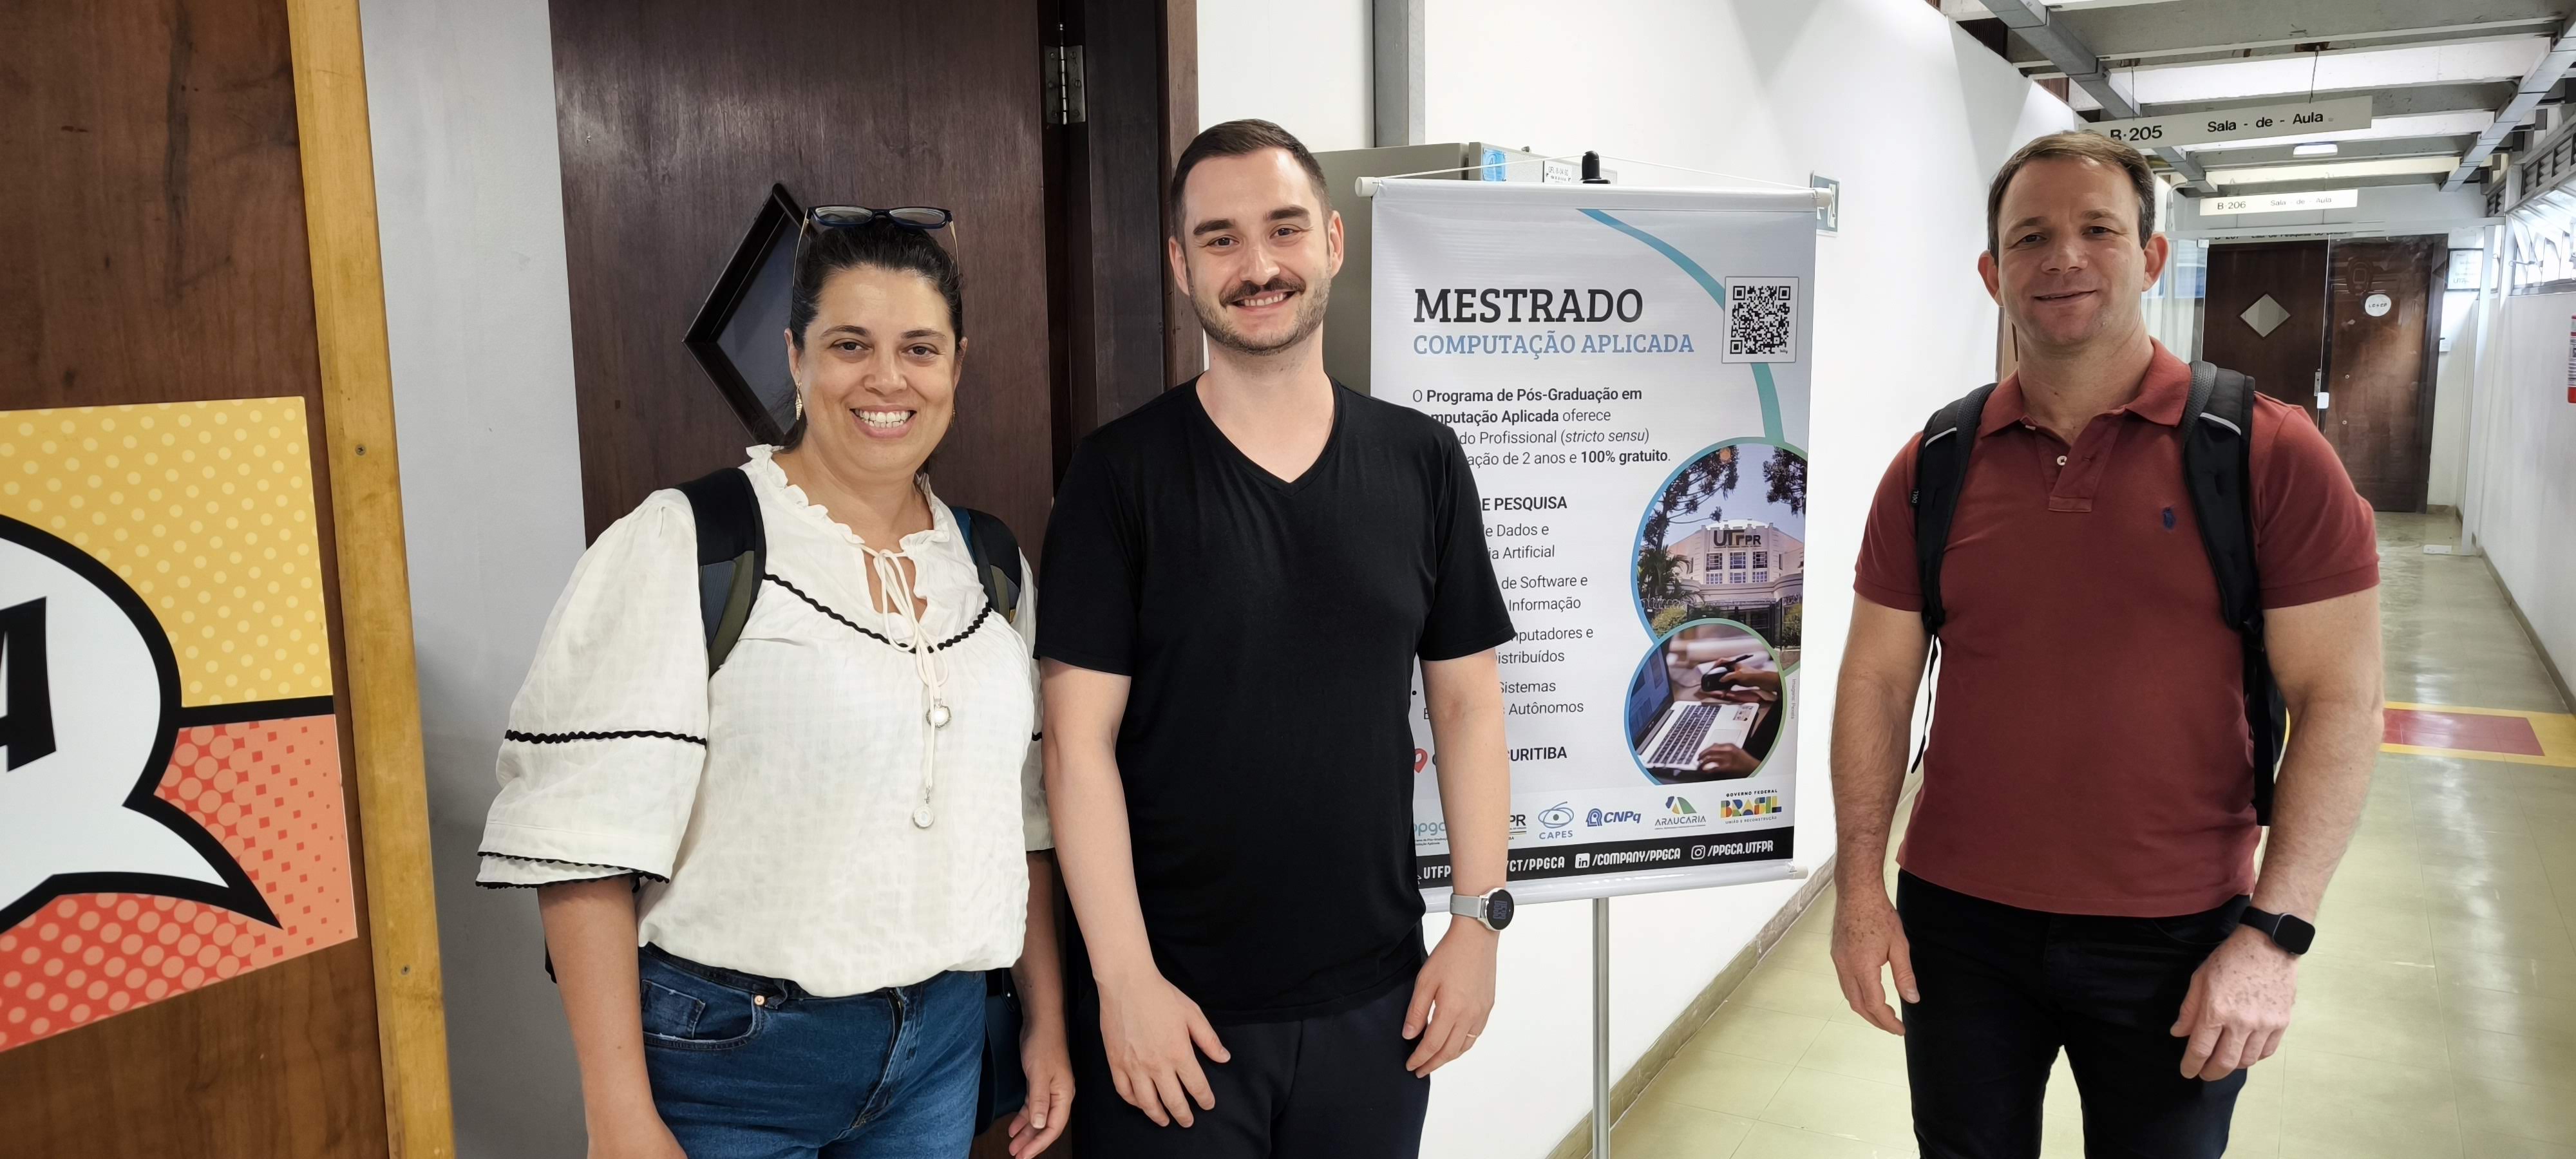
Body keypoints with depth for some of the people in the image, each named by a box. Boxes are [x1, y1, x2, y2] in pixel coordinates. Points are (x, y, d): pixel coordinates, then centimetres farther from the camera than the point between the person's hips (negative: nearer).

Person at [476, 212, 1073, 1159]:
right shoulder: (681, 545, -13)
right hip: (730, 1051, -4)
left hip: (940, 1045, 5)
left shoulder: (992, 568, 4)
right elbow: (588, 840, -16)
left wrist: (1048, 1020, 10)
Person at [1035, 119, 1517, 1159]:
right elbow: (1079, 741, -8)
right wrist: (1124, 976, -11)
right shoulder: (1119, 476, -6)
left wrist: (1479, 916, 1)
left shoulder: (1422, 463, 2)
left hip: (1375, 996, 3)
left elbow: (1466, 703, 6)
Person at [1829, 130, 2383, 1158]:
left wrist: (2273, 931, -11)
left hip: (2179, 940, -2)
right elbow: (1878, 682, 3)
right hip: (1959, 923, 2)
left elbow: (2338, 699, -7)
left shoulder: (2269, 455, -7)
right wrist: (1860, 882, -3)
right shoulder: (1931, 468, 0)